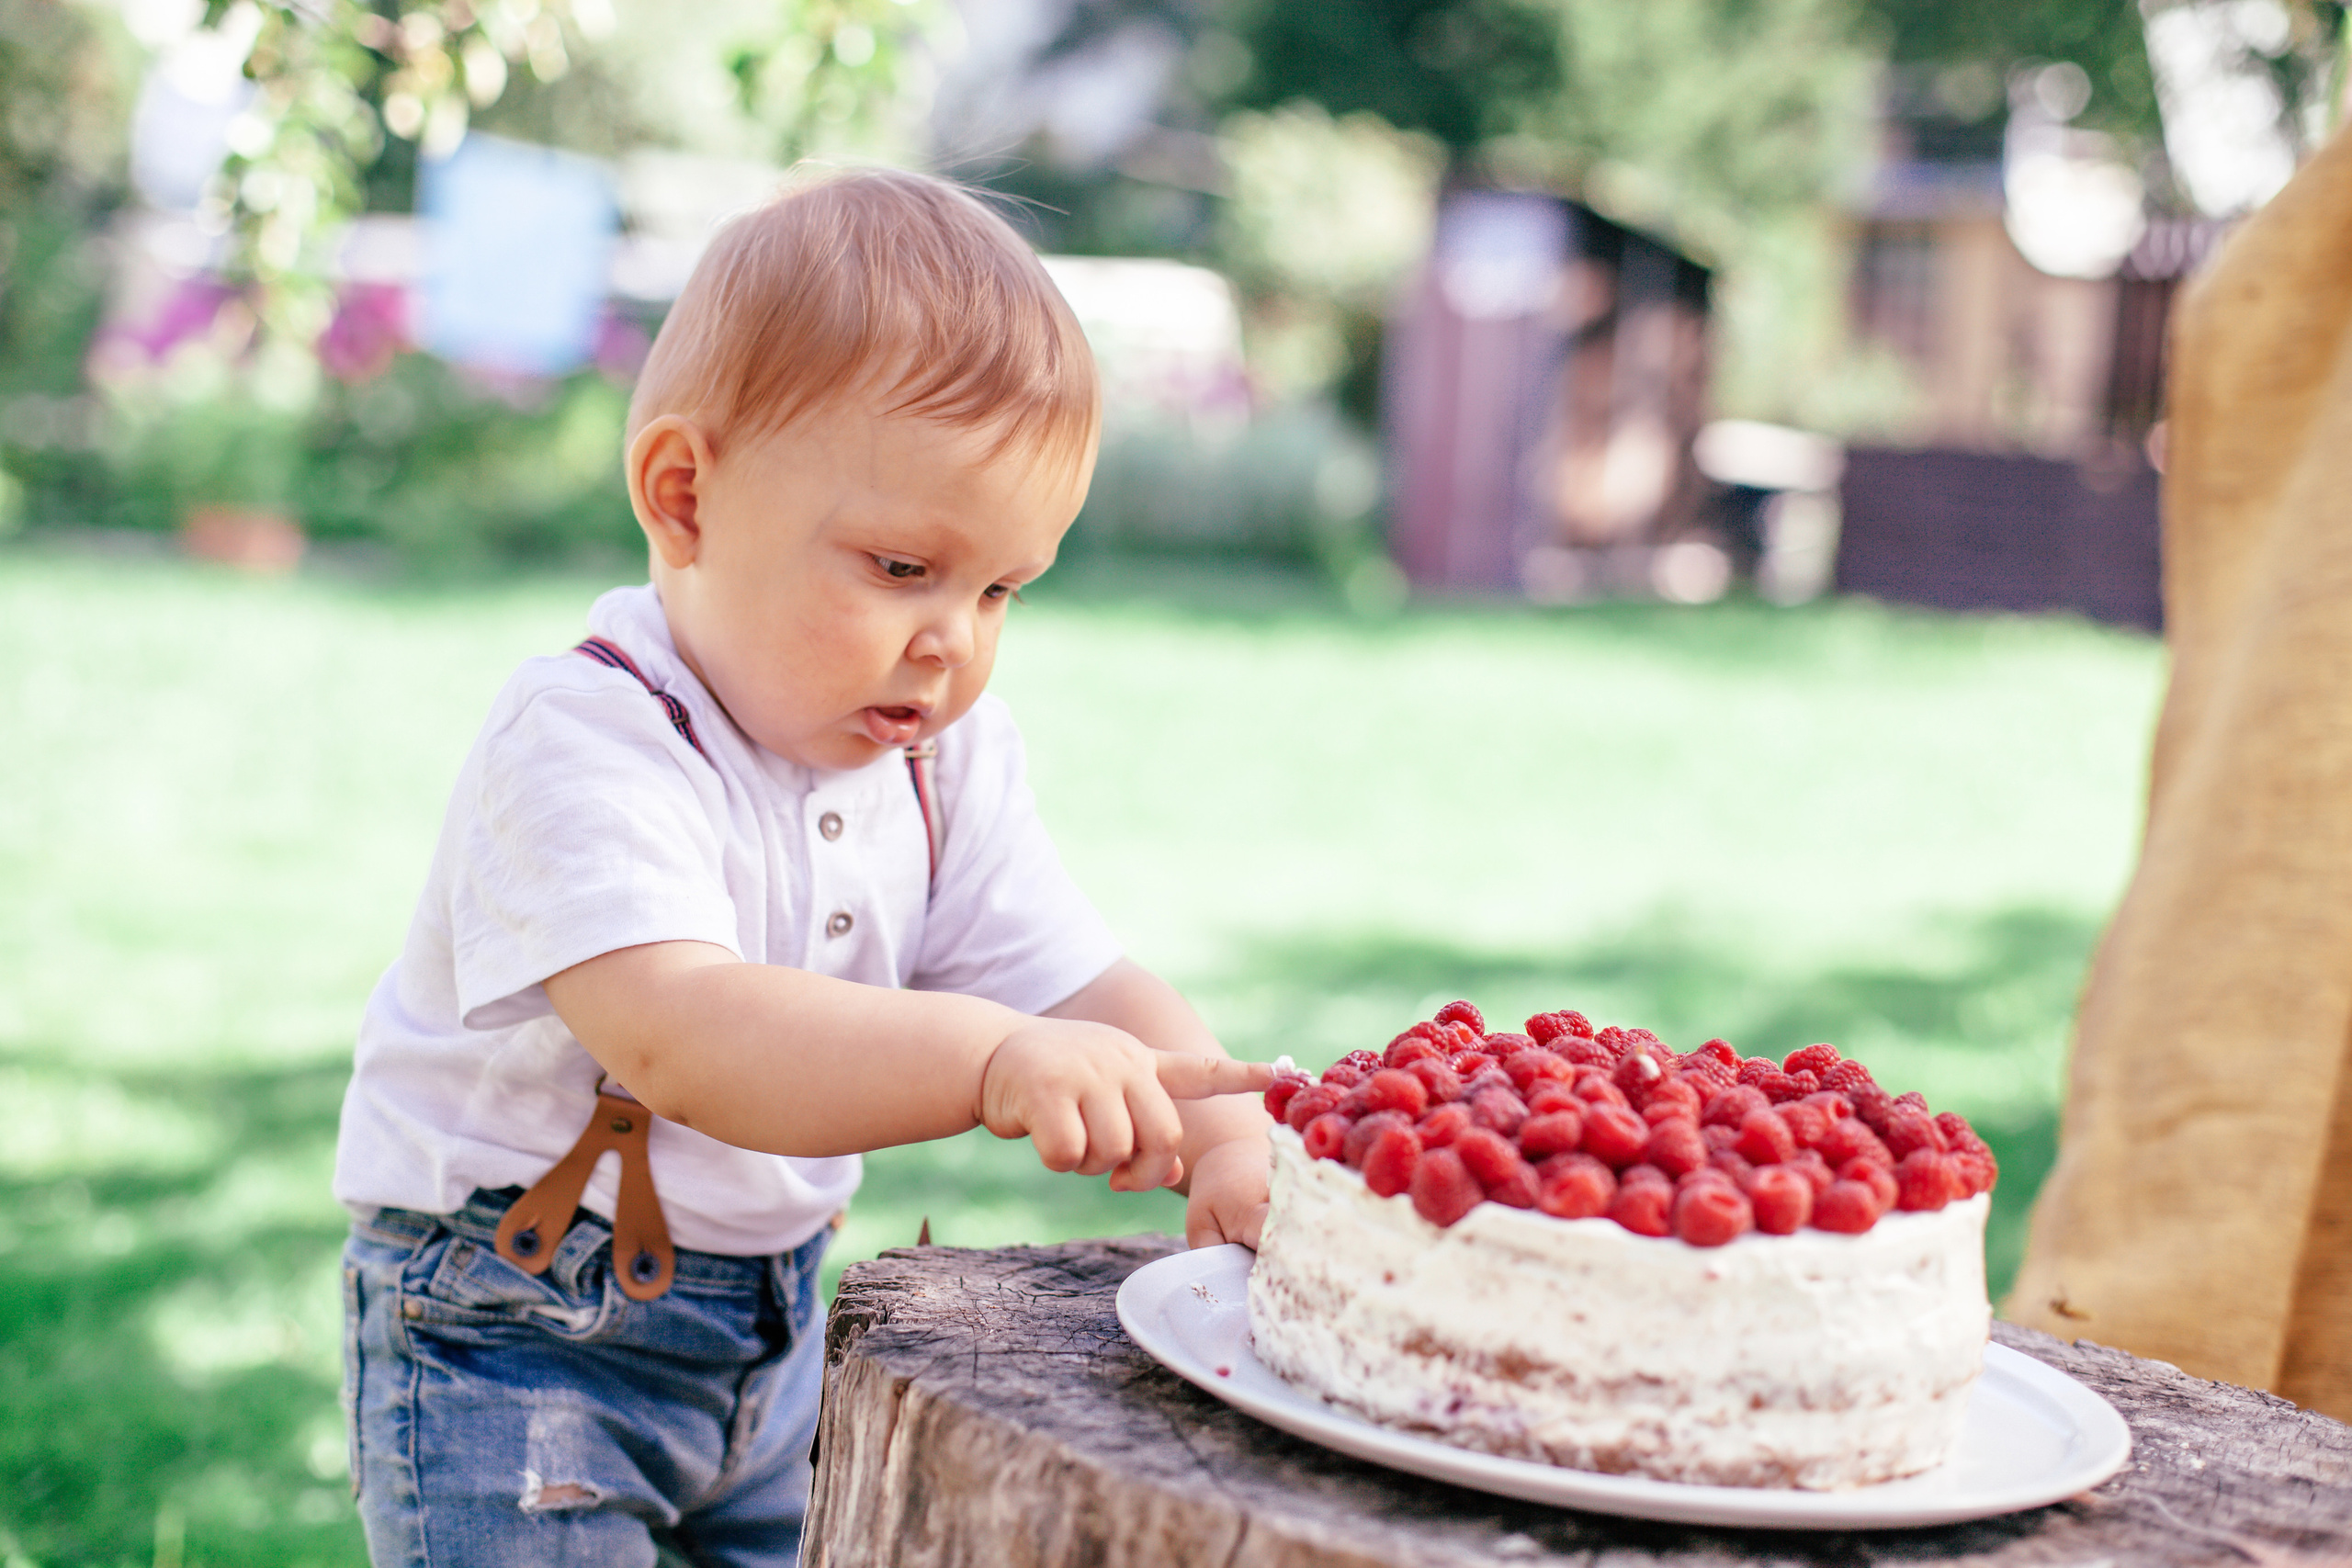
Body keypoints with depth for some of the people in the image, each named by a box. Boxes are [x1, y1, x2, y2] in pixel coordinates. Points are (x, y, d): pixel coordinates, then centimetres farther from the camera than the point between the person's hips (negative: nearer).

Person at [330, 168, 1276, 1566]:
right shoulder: (586, 742, -26)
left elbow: (1084, 991, -4)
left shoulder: (947, 754, -1)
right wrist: (988, 1059, -53)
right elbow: (674, 1038, -40)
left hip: (774, 1316, 7)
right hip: (520, 1336, -6)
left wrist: (1228, 1138, -25)